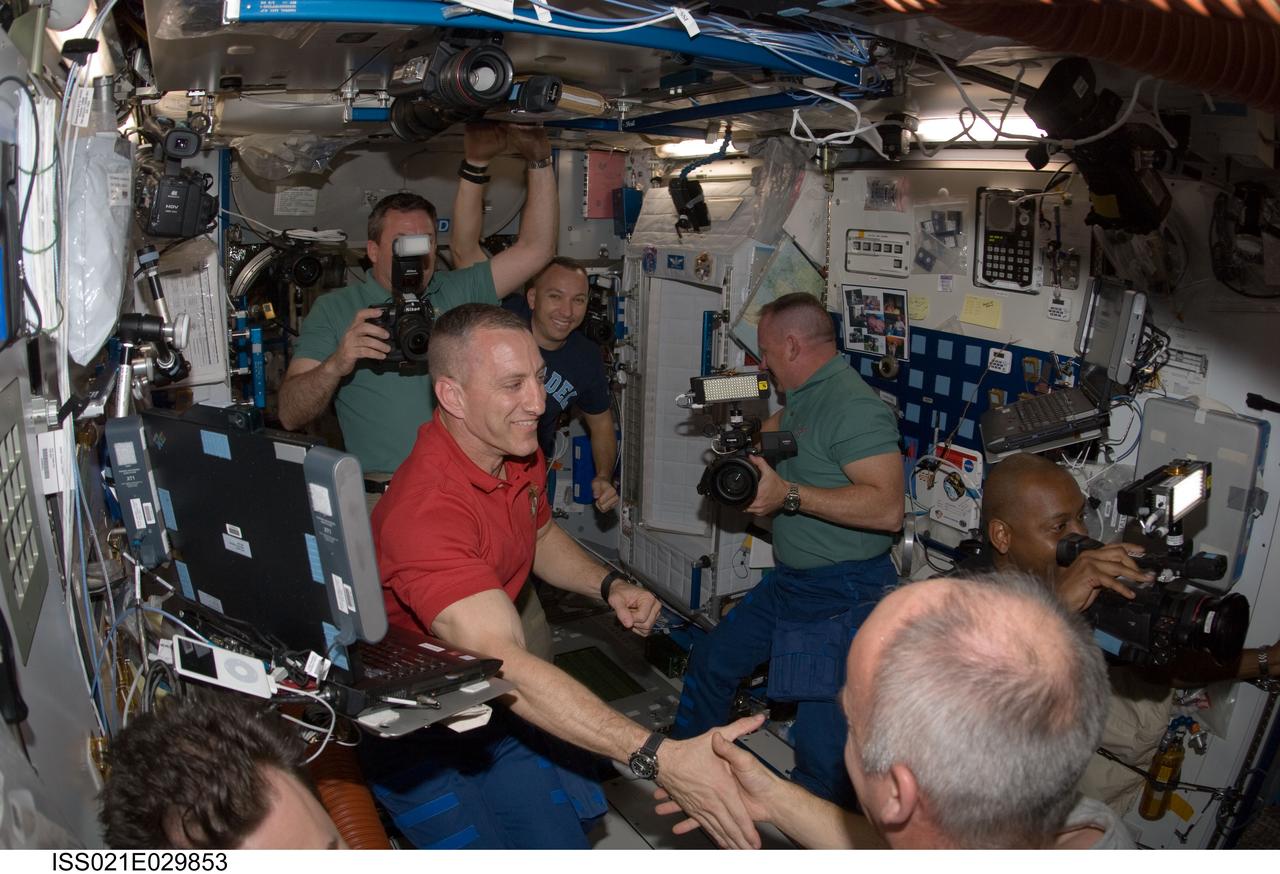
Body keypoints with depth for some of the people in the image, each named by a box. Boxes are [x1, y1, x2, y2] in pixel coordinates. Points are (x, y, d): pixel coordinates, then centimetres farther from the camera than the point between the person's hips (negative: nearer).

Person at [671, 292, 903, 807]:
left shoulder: (853, 406, -21)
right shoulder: (803, 398, 10)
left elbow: (887, 508, -30)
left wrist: (789, 494, -28)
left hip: (843, 596, -10)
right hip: (789, 581, 10)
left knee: (822, 746, -7)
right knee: (711, 662, 21)